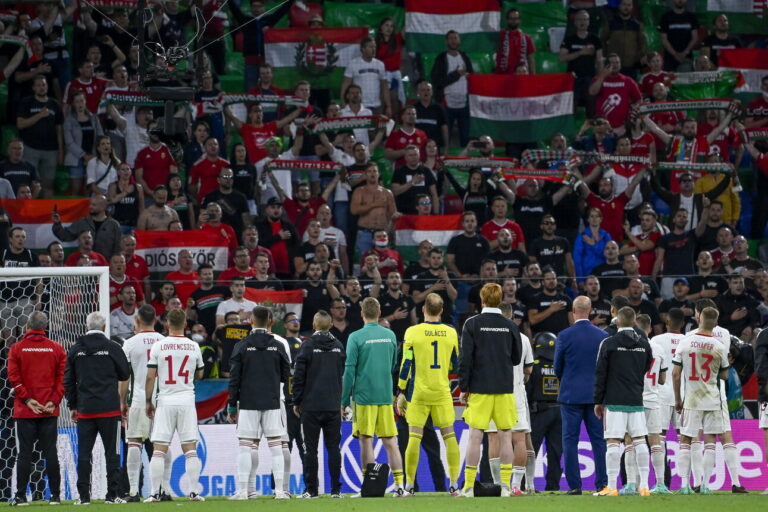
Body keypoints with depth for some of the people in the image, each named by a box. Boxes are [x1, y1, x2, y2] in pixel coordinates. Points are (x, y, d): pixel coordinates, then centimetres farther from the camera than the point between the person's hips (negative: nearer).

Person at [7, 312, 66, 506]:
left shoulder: (17, 348, -1)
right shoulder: (57, 349, 3)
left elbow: (13, 377, -8)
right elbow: (62, 378, -2)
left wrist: (27, 399, -7)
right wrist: (54, 400, -3)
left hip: (24, 410, -1)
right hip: (50, 410, 1)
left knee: (24, 453, 0)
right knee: (50, 452, 4)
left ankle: (21, 496, -2)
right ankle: (55, 495, 4)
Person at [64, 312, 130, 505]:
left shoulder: (75, 350, 6)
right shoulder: (112, 348, -2)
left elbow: (68, 381, 9)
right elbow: (125, 376, 8)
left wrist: (73, 406, 17)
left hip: (84, 410, 2)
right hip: (109, 409, -2)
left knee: (84, 453, 5)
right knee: (112, 452, 2)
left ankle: (83, 496, 3)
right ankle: (112, 495, -2)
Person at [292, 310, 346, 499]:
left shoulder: (308, 346, -5)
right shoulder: (338, 346, 7)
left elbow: (299, 376, -5)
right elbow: (345, 375, 12)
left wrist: (297, 402, 3)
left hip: (311, 406, -3)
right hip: (333, 406, 3)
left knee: (311, 448, 0)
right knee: (333, 447, 5)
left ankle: (311, 489, -2)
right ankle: (335, 489, 2)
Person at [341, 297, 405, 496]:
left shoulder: (356, 337, -8)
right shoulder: (390, 336, 6)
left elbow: (349, 370, -8)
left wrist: (344, 401, -2)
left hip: (364, 396, -4)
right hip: (386, 396, 4)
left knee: (366, 441, 0)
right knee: (390, 442, 7)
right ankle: (399, 486, 3)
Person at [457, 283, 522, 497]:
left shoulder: (472, 324, -4)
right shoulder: (510, 326, 2)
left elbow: (465, 358, -7)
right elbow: (517, 358, 10)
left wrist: (463, 387, 0)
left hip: (479, 390, -2)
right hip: (505, 389, 2)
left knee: (475, 436, 0)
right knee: (505, 437, 5)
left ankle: (469, 486, -2)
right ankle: (505, 485, 1)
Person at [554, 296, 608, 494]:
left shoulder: (565, 336, -8)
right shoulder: (602, 336, 0)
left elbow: (557, 368, 0)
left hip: (571, 394, -3)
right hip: (595, 394, 3)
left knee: (570, 441, 1)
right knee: (598, 440, 7)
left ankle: (574, 484, -3)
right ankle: (602, 483, 4)